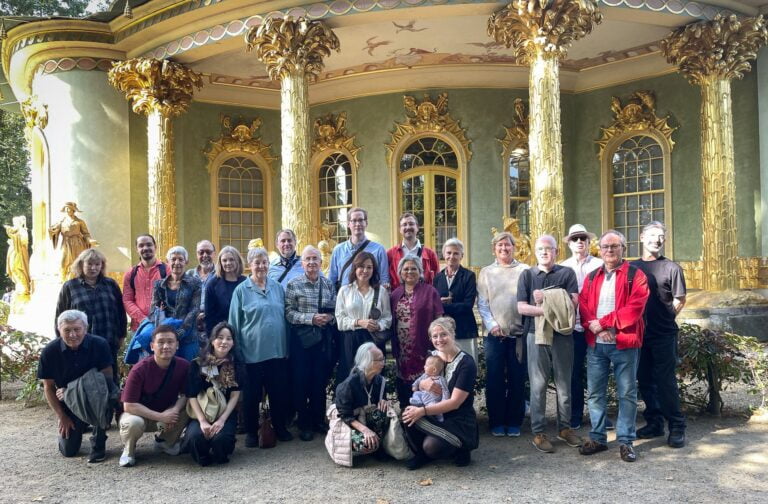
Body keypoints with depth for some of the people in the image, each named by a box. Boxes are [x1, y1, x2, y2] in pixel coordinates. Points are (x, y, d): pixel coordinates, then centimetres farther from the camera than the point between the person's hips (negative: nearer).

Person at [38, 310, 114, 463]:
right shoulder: (49, 351, -12)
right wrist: (61, 417, -5)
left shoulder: (100, 345, -18)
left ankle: (98, 446, -13)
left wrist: (72, 391, -20)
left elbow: (107, 378, -16)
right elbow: (48, 387, -2)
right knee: (68, 451, -5)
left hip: (94, 397, -2)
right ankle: (77, 427, 33)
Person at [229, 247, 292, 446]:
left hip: (278, 350, 3)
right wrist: (238, 352, -3)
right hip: (253, 351, -3)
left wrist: (287, 347, 10)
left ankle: (280, 427, 26)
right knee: (252, 393, 8)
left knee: (279, 391, 10)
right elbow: (234, 323, 0)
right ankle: (251, 431, 22)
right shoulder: (241, 290, -2)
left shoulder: (277, 287, 7)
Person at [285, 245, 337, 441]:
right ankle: (304, 424, 17)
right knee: (301, 381, 4)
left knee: (321, 381, 10)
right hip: (301, 339, -3)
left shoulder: (328, 284, 6)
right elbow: (289, 313, -9)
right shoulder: (293, 285, -4)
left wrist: (330, 317, -10)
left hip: (324, 339, 3)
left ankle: (319, 420, 25)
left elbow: (336, 310, 11)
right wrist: (311, 319, -19)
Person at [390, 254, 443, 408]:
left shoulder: (429, 291, -1)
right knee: (403, 381, 10)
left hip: (423, 348, -4)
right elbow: (391, 321, 14)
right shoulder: (396, 294, 12)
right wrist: (394, 348, 8)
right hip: (402, 350, 4)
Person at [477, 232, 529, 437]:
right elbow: (482, 303, 4)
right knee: (494, 379, 4)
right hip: (494, 334, 1)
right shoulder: (486, 272, 8)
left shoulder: (524, 270, 5)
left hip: (519, 333, -1)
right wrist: (492, 324, -8)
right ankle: (496, 422, 15)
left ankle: (514, 422, 17)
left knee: (517, 379, 5)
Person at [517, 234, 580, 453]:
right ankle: (538, 432, 10)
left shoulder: (567, 273, 6)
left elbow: (574, 301, -7)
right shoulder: (527, 275, 7)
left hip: (562, 334, 1)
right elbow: (521, 307, -2)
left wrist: (545, 299, -14)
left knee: (564, 383, 9)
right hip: (536, 334, 0)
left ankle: (564, 427, 22)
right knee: (538, 385, 3)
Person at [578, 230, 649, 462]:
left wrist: (603, 322, -15)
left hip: (624, 344, -4)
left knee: (627, 393, 4)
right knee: (595, 393, 8)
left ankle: (626, 441, 13)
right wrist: (595, 327, -14)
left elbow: (634, 308, -14)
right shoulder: (591, 277, 13)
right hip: (595, 344, 4)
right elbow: (583, 307, 5)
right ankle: (597, 438, 20)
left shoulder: (635, 275, -2)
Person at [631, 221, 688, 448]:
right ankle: (654, 422, 23)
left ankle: (677, 427, 9)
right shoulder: (632, 267, 8)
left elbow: (679, 301, -2)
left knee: (665, 381, -2)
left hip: (664, 335, -4)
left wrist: (663, 319, 0)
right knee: (645, 381, 11)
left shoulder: (671, 268, -3)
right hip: (638, 333, 4)